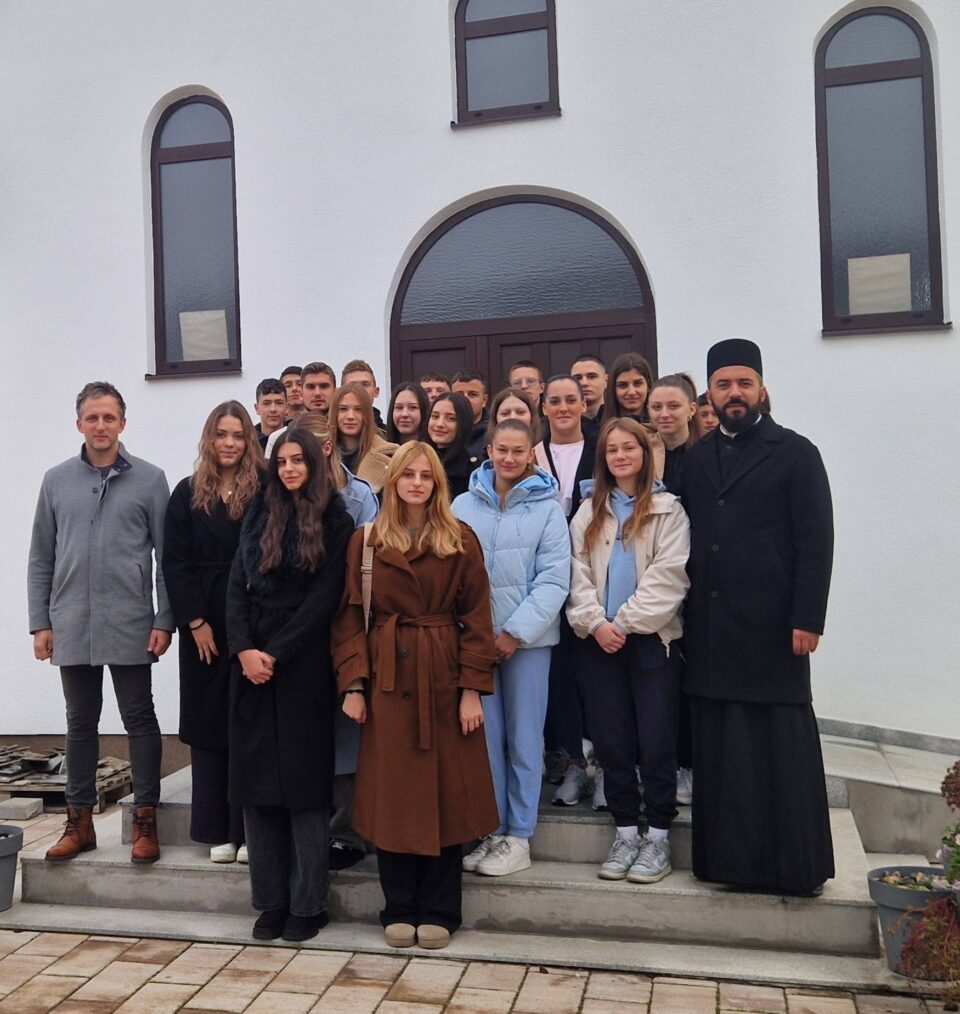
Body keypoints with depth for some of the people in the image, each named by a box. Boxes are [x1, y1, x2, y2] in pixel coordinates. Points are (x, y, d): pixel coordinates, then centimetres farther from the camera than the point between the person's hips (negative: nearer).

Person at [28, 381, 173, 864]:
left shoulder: (149, 479, 0)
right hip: (71, 626, 3)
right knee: (80, 724, 12)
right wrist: (40, 623, 4)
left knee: (139, 720, 5)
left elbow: (166, 556, -1)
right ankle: (79, 821, 24)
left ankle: (145, 820, 15)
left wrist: (164, 620, -7)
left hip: (130, 626, -3)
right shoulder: (57, 480, 8)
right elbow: (40, 559, 10)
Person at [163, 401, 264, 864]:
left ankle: (248, 830, 9)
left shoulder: (264, 492, 0)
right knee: (208, 723, 7)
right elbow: (174, 563, 2)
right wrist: (195, 621, -6)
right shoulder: (188, 493, 6)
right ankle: (215, 831, 16)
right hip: (202, 625, 2)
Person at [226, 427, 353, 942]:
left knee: (302, 782, 1)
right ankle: (270, 900, 17)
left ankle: (307, 904, 12)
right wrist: (244, 649, -8)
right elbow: (237, 586, 6)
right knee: (256, 781, 6)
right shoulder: (259, 515, 12)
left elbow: (324, 597, -8)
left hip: (304, 662, -4)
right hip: (251, 660, 4)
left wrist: (275, 653, -12)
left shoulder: (334, 522, -1)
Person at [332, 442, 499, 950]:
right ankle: (399, 909, 22)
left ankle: (438, 911, 21)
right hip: (388, 679, 1)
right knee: (392, 794, 7)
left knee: (446, 793, 6)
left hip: (444, 679, -1)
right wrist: (353, 684, -5)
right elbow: (349, 617, 3)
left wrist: (472, 689, -7)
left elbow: (476, 618, -1)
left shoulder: (461, 541, 1)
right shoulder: (366, 542, 5)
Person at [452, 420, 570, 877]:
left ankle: (518, 836, 18)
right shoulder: (464, 504, 5)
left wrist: (516, 631, -12)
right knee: (484, 735, 9)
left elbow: (554, 578, -6)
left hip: (527, 638, -2)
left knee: (523, 737, 6)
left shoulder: (547, 507, -1)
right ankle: (490, 831, 22)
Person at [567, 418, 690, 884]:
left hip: (651, 638, -3)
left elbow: (667, 577, -9)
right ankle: (625, 832, 20)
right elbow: (578, 575, 6)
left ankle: (658, 836, 14)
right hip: (599, 641, 4)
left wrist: (625, 623, -14)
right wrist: (595, 623, -9)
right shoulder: (588, 513, 13)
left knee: (655, 741, 0)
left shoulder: (668, 510, 0)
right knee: (611, 740, 7)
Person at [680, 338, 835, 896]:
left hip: (771, 624, -4)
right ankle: (729, 855, 20)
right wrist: (691, 614, 4)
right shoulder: (698, 457, 13)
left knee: (784, 743, 3)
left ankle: (797, 864, 15)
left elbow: (816, 541, -5)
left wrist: (808, 620, -12)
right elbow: (692, 537, 11)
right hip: (712, 628, 4)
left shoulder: (795, 452, 0)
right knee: (721, 745, 8)